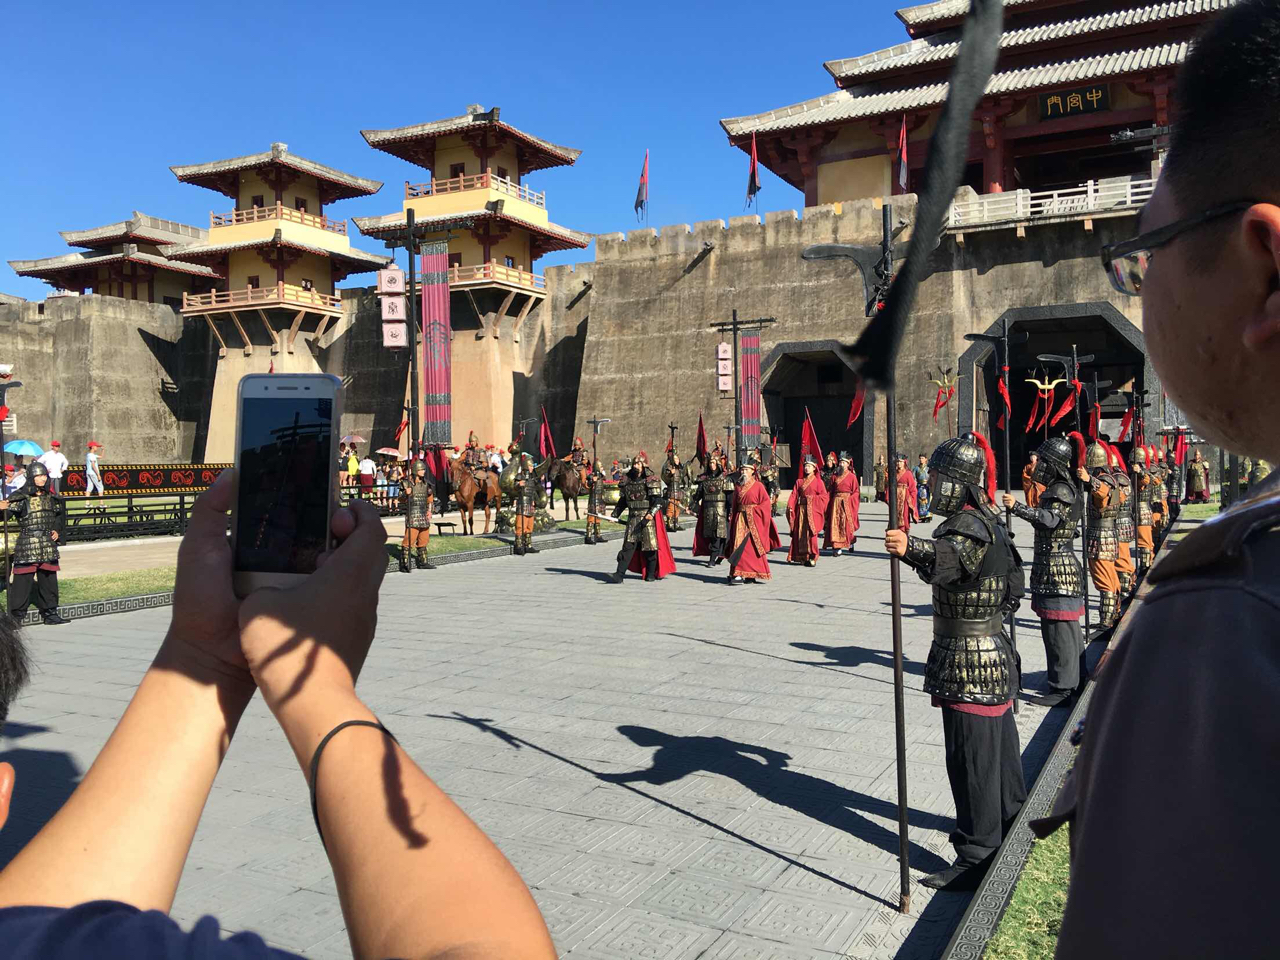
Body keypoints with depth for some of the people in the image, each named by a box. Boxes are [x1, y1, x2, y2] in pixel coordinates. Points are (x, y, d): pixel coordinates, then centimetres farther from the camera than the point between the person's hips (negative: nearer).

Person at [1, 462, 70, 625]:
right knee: (23, 580, -4)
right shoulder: (21, 497, -7)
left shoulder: (52, 497, 9)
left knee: (48, 579, 11)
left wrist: (57, 532, 9)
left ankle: (50, 613, 20)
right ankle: (17, 615, 6)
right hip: (26, 546, -5)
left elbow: (59, 517, 22)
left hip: (48, 544, 5)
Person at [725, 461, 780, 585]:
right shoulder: (738, 487, 14)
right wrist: (732, 518, 9)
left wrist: (753, 510, -12)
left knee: (752, 545, -3)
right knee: (739, 546, -3)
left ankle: (752, 575, 3)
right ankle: (738, 574, -2)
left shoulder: (758, 486, -2)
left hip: (753, 521, -4)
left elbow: (766, 503, -6)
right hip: (740, 520, 4)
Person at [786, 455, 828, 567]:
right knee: (800, 532, 3)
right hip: (801, 510, 4)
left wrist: (812, 498, -14)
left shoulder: (818, 481, 1)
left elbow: (823, 496, -3)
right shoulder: (799, 481, 12)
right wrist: (790, 506, -6)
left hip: (812, 511, -4)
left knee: (811, 533, -8)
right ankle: (802, 556, 10)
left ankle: (812, 557, -3)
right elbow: (794, 495, 5)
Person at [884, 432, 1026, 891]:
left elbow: (952, 558, -44)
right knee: (998, 742, 24)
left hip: (969, 661, -11)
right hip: (992, 651, 11)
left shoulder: (970, 525, -20)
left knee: (971, 756, -7)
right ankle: (1009, 820, 42)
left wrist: (911, 548, -62)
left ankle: (977, 857, -1)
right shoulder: (987, 520, 14)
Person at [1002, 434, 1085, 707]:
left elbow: (1051, 518, -33)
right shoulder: (1058, 489, 17)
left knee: (1058, 628, -7)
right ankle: (1074, 678, 27)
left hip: (1057, 571, -10)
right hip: (1059, 569, 10)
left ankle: (1062, 688, -2)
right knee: (1068, 628, 17)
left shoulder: (1061, 491, -15)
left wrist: (1017, 507, -40)